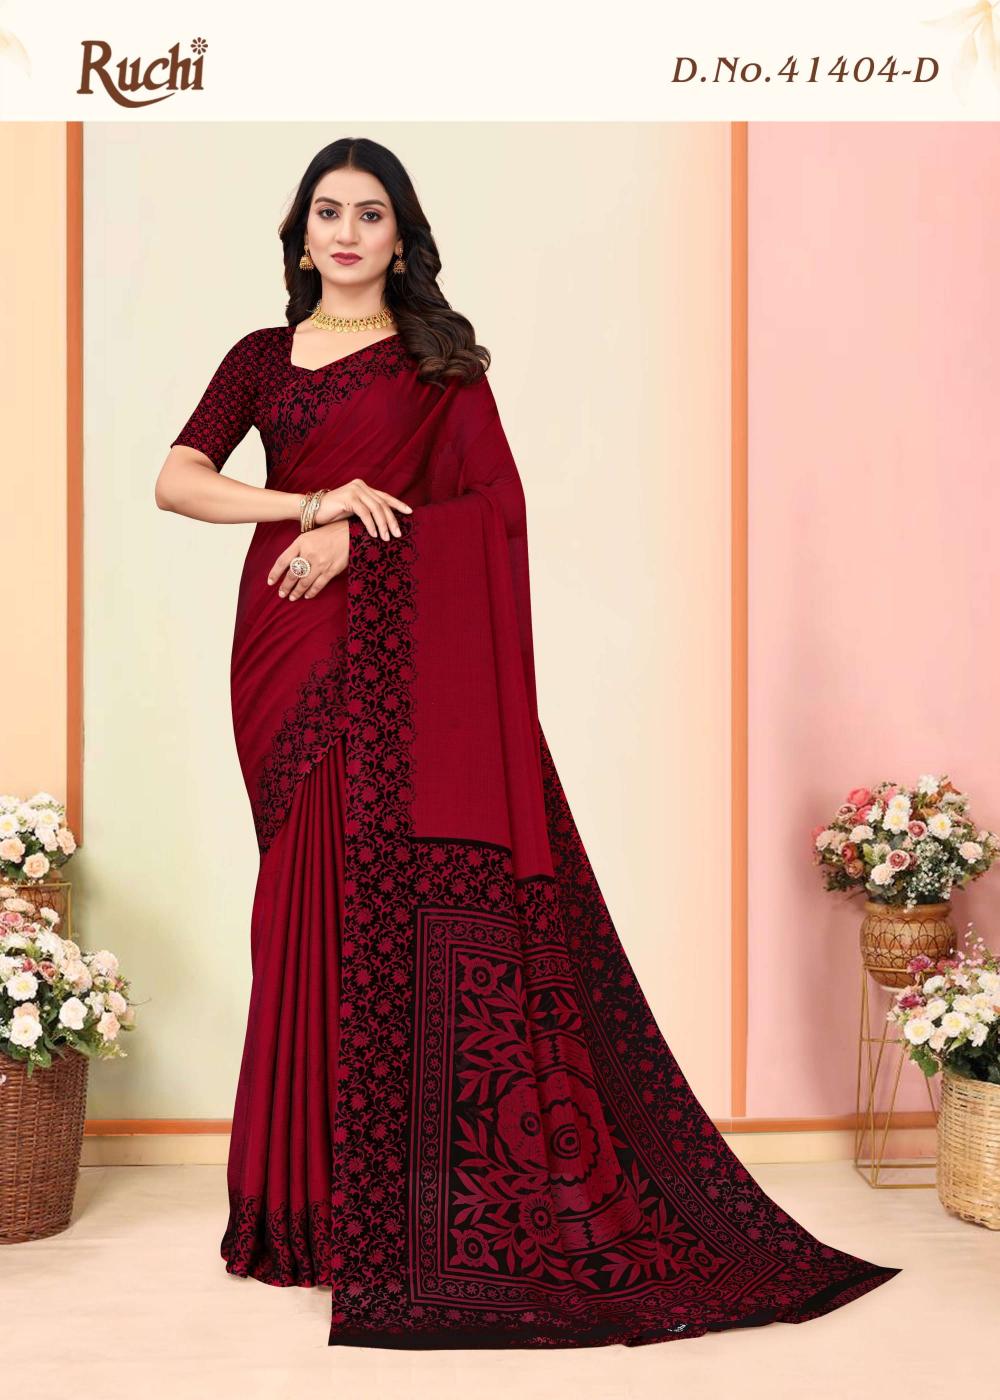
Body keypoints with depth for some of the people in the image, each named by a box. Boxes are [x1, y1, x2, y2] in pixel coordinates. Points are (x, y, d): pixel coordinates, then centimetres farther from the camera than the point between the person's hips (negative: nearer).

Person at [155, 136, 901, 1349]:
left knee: (413, 893, -8)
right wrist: (314, 502, -12)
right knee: (313, 897, 1)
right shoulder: (262, 359, 14)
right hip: (291, 653, 2)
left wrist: (363, 535, -12)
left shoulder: (440, 360, 9)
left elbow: (498, 503, -2)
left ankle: (431, 1211, 0)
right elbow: (176, 480, 2)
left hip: (409, 655, -2)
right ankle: (317, 1200, 10)